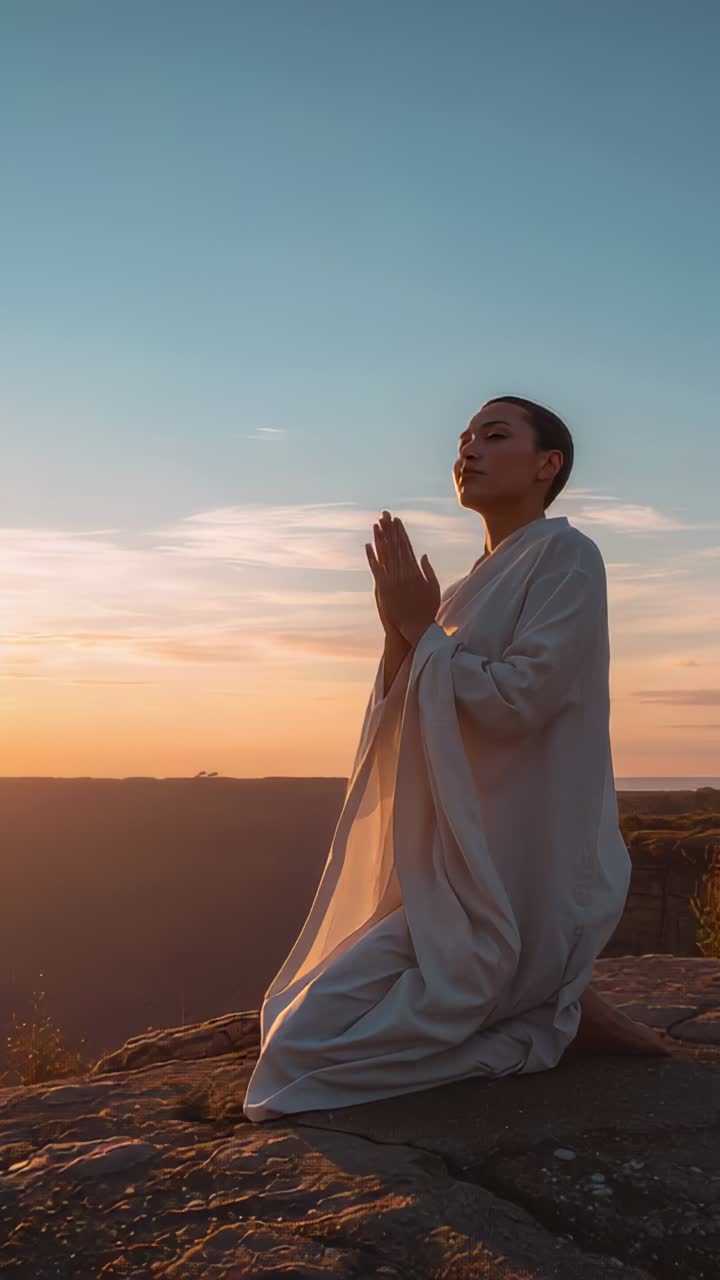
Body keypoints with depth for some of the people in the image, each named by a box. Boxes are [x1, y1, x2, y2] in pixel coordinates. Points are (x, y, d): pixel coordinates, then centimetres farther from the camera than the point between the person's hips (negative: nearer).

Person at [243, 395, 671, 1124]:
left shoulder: (565, 557, -10)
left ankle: (552, 1022, -4)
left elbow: (518, 702, -22)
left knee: (306, 1042, -15)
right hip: (453, 874, 10)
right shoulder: (475, 586, 15)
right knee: (289, 1014, 19)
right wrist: (401, 628, -6)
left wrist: (421, 627, -11)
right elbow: (407, 729, 9)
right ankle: (540, 1005, 14)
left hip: (509, 884, -10)